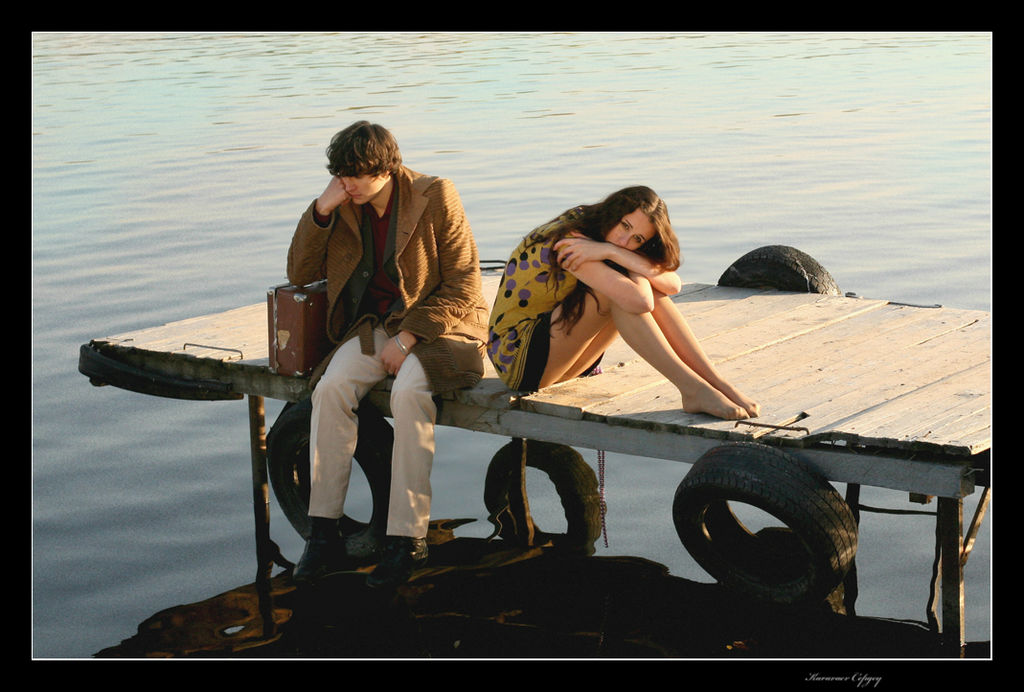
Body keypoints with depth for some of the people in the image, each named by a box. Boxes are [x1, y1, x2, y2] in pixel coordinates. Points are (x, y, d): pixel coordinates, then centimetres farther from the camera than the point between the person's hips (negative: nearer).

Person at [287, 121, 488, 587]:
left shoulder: (435, 198, -9)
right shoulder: (345, 208, 6)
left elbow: (463, 286, -10)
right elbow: (300, 274, 8)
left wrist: (409, 337, -18)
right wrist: (320, 211, -6)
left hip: (439, 324, -4)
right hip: (376, 328, 5)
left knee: (408, 392, -36)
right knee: (331, 387, -26)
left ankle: (407, 537, -29)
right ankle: (324, 532, -22)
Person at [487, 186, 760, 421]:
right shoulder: (568, 240, -25)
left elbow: (673, 284, -16)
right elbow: (638, 302, -37)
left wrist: (612, 251, -25)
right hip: (515, 354, -8)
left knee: (641, 282, -13)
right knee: (627, 291, -27)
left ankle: (716, 383, -17)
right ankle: (693, 389, -30)